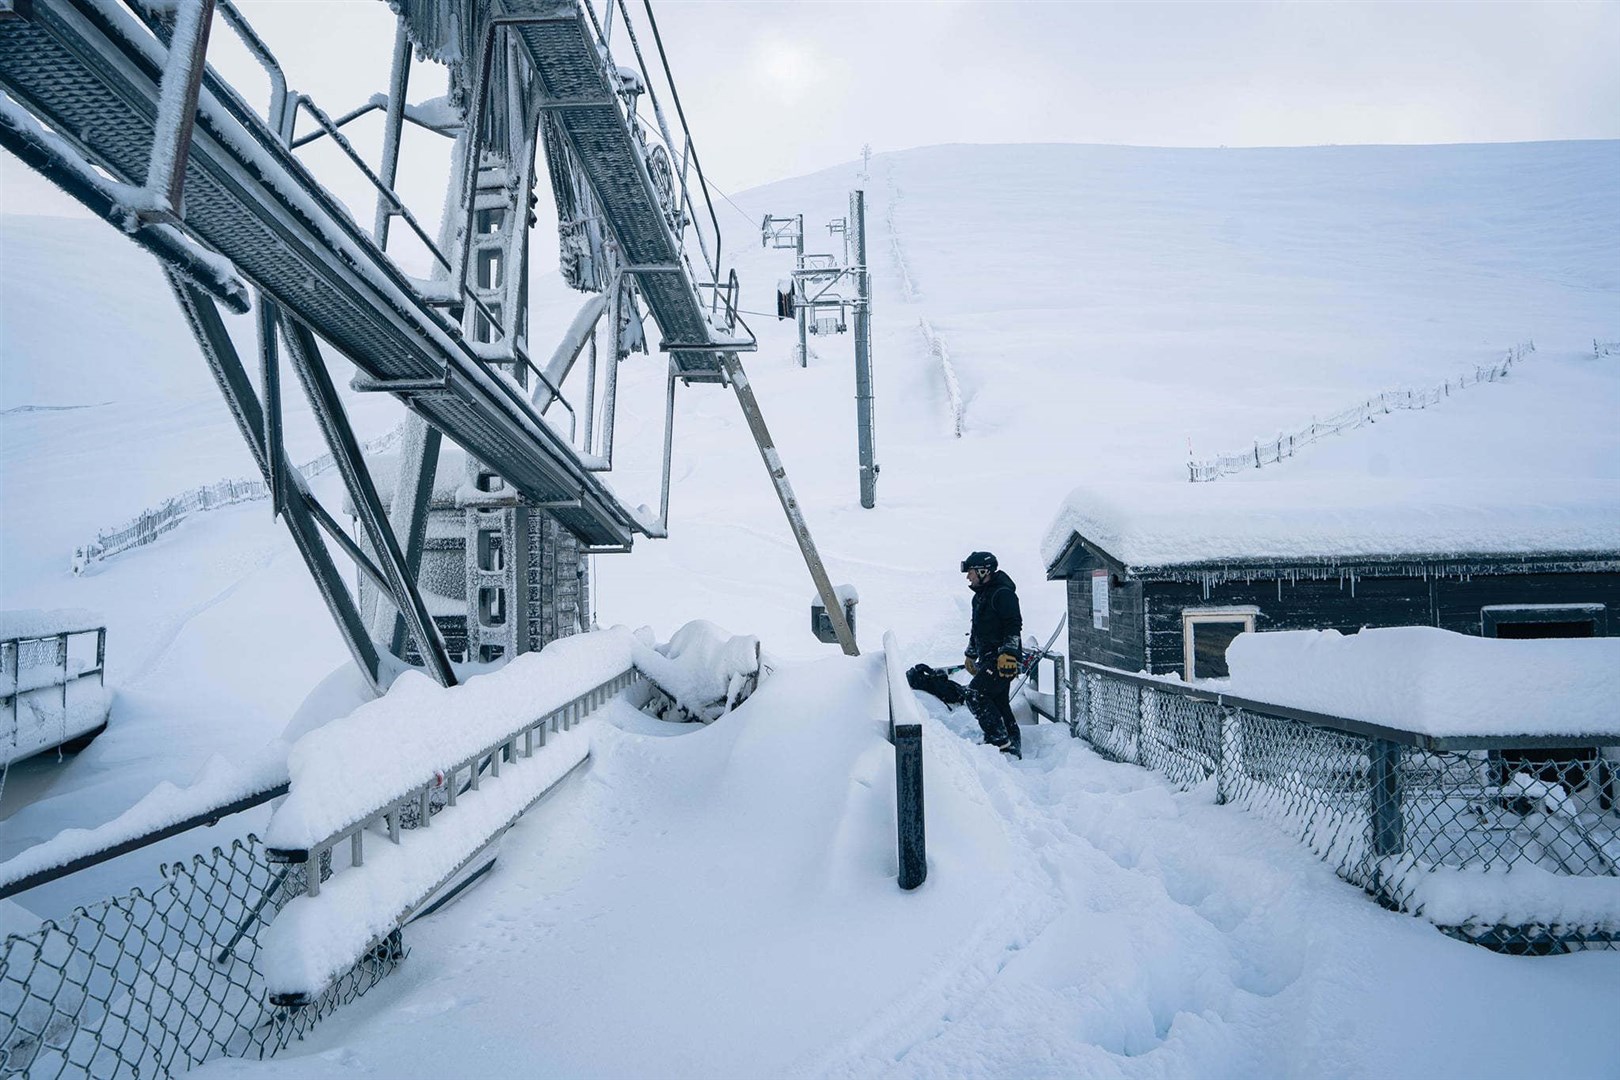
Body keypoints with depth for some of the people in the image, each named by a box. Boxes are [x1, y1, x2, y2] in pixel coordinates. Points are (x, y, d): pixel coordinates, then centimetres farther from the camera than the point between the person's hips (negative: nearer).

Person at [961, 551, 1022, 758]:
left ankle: (1000, 741, -14)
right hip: (988, 659, 10)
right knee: (998, 702, 10)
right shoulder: (980, 596, 19)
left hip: (1003, 659, -10)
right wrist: (970, 654, 31)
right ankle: (1013, 748, 16)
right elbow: (976, 628, 29)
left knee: (975, 695, -16)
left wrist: (1008, 653, -25)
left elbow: (1014, 625, -18)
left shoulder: (1003, 593, -11)